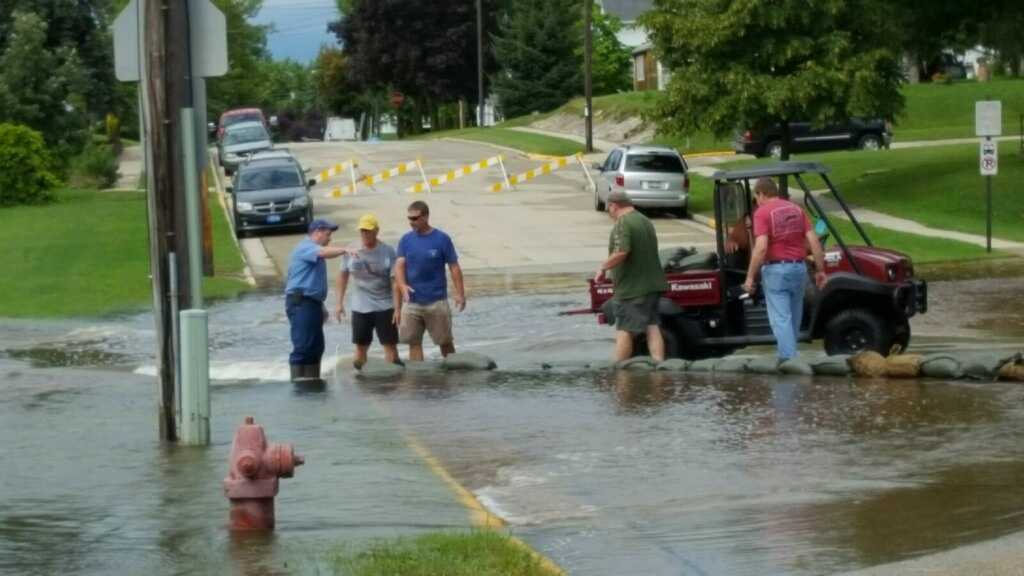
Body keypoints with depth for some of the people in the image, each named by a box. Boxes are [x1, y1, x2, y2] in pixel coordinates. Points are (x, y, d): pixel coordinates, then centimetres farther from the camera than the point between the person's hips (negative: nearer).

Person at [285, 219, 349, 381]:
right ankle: (297, 382, -15)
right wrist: (344, 250, -41)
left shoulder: (314, 251, 24)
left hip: (312, 303, 11)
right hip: (301, 302, -11)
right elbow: (324, 252, -31)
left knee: (316, 346, 11)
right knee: (302, 346, -13)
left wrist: (321, 305, 29)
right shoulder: (305, 247, -8)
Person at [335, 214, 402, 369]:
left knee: (390, 345, -3)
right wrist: (339, 303, 7)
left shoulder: (388, 252, -8)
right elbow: (343, 276, 10)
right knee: (360, 348, 8)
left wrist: (397, 308, -16)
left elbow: (395, 282, -10)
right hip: (360, 308, 3)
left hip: (384, 307, -3)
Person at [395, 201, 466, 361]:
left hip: (437, 301, -3)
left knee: (445, 341, 5)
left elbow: (454, 267, -2)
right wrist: (402, 285, -21)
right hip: (412, 302, 3)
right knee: (414, 342, 2)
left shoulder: (442, 239, -4)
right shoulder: (406, 240, 4)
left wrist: (460, 294, -10)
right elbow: (399, 265, -2)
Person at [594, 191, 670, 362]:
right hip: (652, 284, 8)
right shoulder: (646, 222, 15)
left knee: (624, 330, -1)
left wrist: (603, 267, -16)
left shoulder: (623, 224, -15)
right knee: (652, 327, 7)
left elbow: (621, 252, -29)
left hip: (631, 288, -8)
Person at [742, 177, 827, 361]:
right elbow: (814, 241, 3)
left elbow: (761, 247, -18)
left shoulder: (762, 212, -7)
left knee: (781, 319, -5)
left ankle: (789, 360, -13)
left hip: (776, 269, -6)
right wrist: (820, 270, 7)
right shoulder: (797, 209, 10)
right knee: (794, 317, 17)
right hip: (799, 268, 6)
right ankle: (788, 355, 29)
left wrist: (750, 276, -13)